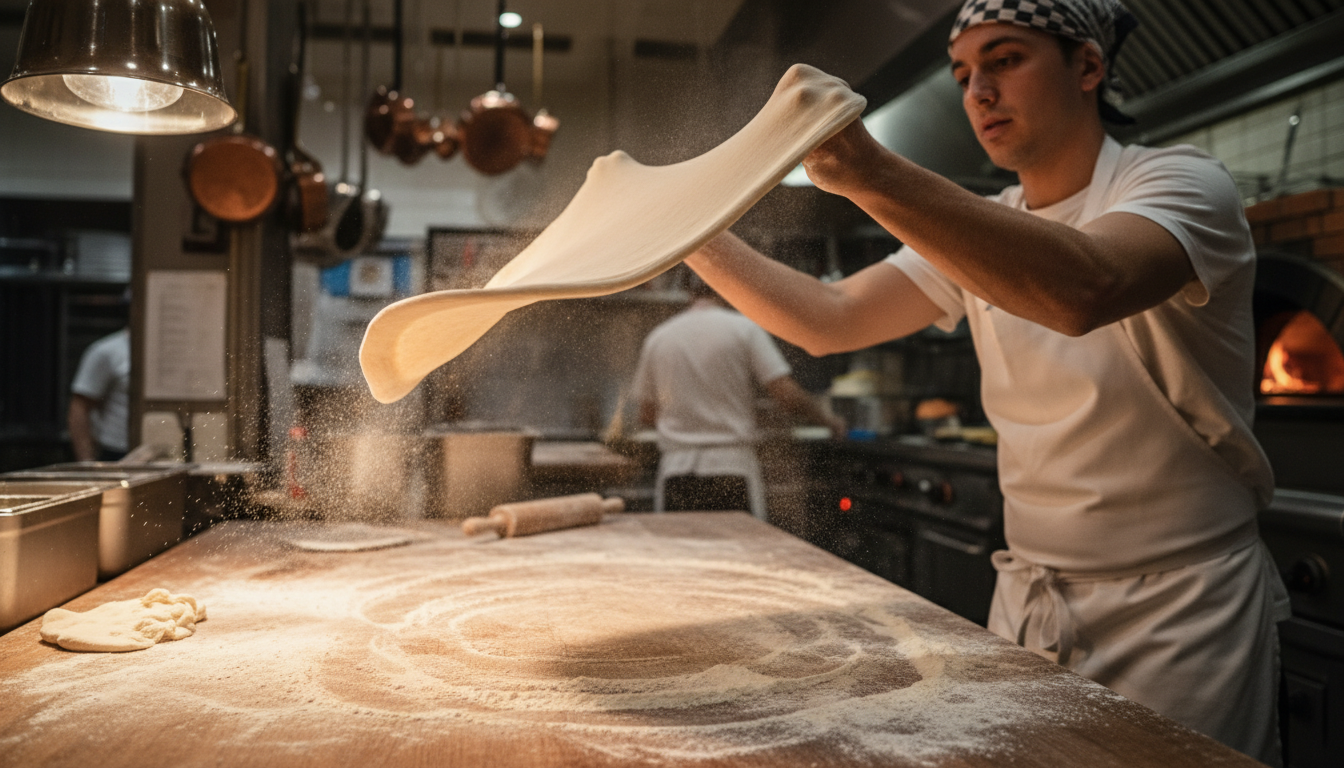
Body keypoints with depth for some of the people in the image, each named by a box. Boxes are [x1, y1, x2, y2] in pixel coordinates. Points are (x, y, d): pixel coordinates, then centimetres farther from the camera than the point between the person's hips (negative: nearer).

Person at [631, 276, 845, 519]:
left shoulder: (656, 338, 10)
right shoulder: (744, 328, 1)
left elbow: (646, 414, 15)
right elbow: (788, 396, -6)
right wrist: (826, 419, 12)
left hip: (675, 472, 3)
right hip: (732, 467, -3)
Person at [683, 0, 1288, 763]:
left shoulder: (1183, 182, -11)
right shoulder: (976, 233, 7)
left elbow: (1083, 290, -35)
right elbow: (826, 320, -2)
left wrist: (874, 174, -43)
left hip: (1182, 606, -5)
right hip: (1030, 598, 5)